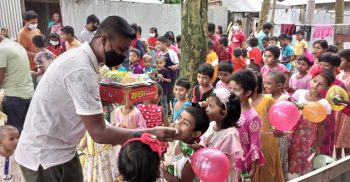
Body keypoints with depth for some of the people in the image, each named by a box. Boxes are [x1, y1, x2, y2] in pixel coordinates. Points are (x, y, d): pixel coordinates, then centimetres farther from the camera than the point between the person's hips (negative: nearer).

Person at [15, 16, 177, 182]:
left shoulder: (79, 56, 3)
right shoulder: (82, 70, -28)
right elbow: (99, 133, -28)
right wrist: (150, 133, -26)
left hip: (55, 149, 9)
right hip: (46, 156, -9)